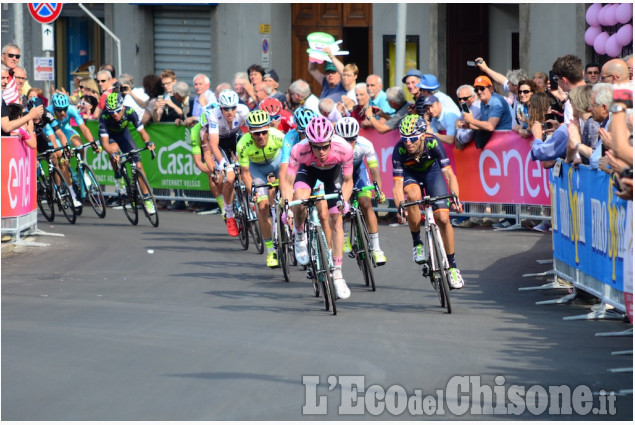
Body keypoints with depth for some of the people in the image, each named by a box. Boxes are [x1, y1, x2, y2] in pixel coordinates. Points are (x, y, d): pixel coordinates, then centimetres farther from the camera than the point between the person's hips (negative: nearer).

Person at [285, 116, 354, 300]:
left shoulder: (344, 149, -36)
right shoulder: (299, 151, -38)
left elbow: (348, 181, -21)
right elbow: (288, 182, -29)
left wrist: (344, 199, -38)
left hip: (333, 170, 0)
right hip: (308, 168, 0)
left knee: (336, 219, -9)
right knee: (299, 200, -31)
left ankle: (337, 274, -1)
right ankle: (300, 236, -1)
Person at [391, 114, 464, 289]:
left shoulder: (433, 143, -35)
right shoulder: (400, 150, -33)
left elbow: (449, 175, -36)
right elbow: (397, 184, -35)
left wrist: (455, 197, -52)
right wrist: (400, 206, -52)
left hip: (431, 170, 0)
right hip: (410, 173, 0)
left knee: (443, 218, -10)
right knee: (413, 196, -35)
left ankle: (452, 266, 4)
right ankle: (417, 243, -15)